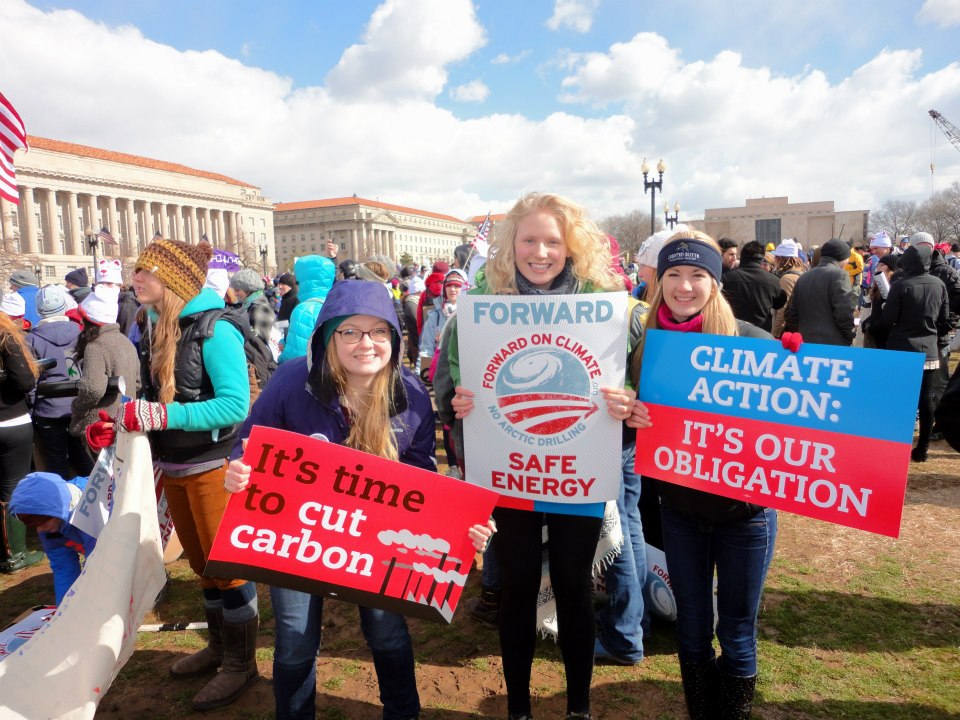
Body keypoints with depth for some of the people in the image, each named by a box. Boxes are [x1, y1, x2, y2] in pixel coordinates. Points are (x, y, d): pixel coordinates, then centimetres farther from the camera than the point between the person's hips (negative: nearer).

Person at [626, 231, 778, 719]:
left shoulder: (751, 341, -14)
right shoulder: (648, 347, -4)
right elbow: (639, 424, 6)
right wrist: (631, 417, -16)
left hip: (743, 510, -2)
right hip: (679, 509, 3)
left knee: (736, 634, 14)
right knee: (691, 627, 18)